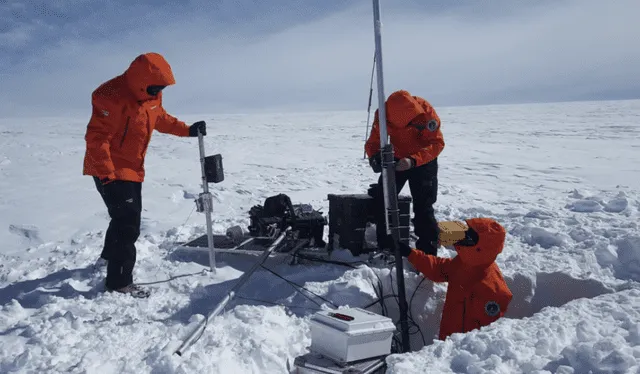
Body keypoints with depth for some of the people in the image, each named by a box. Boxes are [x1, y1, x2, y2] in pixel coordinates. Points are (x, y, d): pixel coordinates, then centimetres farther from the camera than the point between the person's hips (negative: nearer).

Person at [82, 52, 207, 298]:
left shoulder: (152, 96, 1)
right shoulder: (112, 97, -26)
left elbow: (161, 118, 19)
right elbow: (97, 138, -27)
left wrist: (188, 130, 7)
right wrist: (107, 175, -28)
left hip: (133, 169, 9)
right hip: (111, 171, -9)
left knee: (128, 218, 23)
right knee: (128, 224, -10)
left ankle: (110, 254, 49)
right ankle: (119, 281, 2)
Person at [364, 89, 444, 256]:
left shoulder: (426, 111, -30)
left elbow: (437, 143, -29)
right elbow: (373, 141, -14)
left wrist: (413, 160, -44)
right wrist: (374, 156, -38)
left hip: (423, 161, -3)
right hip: (396, 160, 4)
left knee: (423, 206, -7)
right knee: (382, 198, 0)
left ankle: (428, 252, 3)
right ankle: (385, 246, 13)